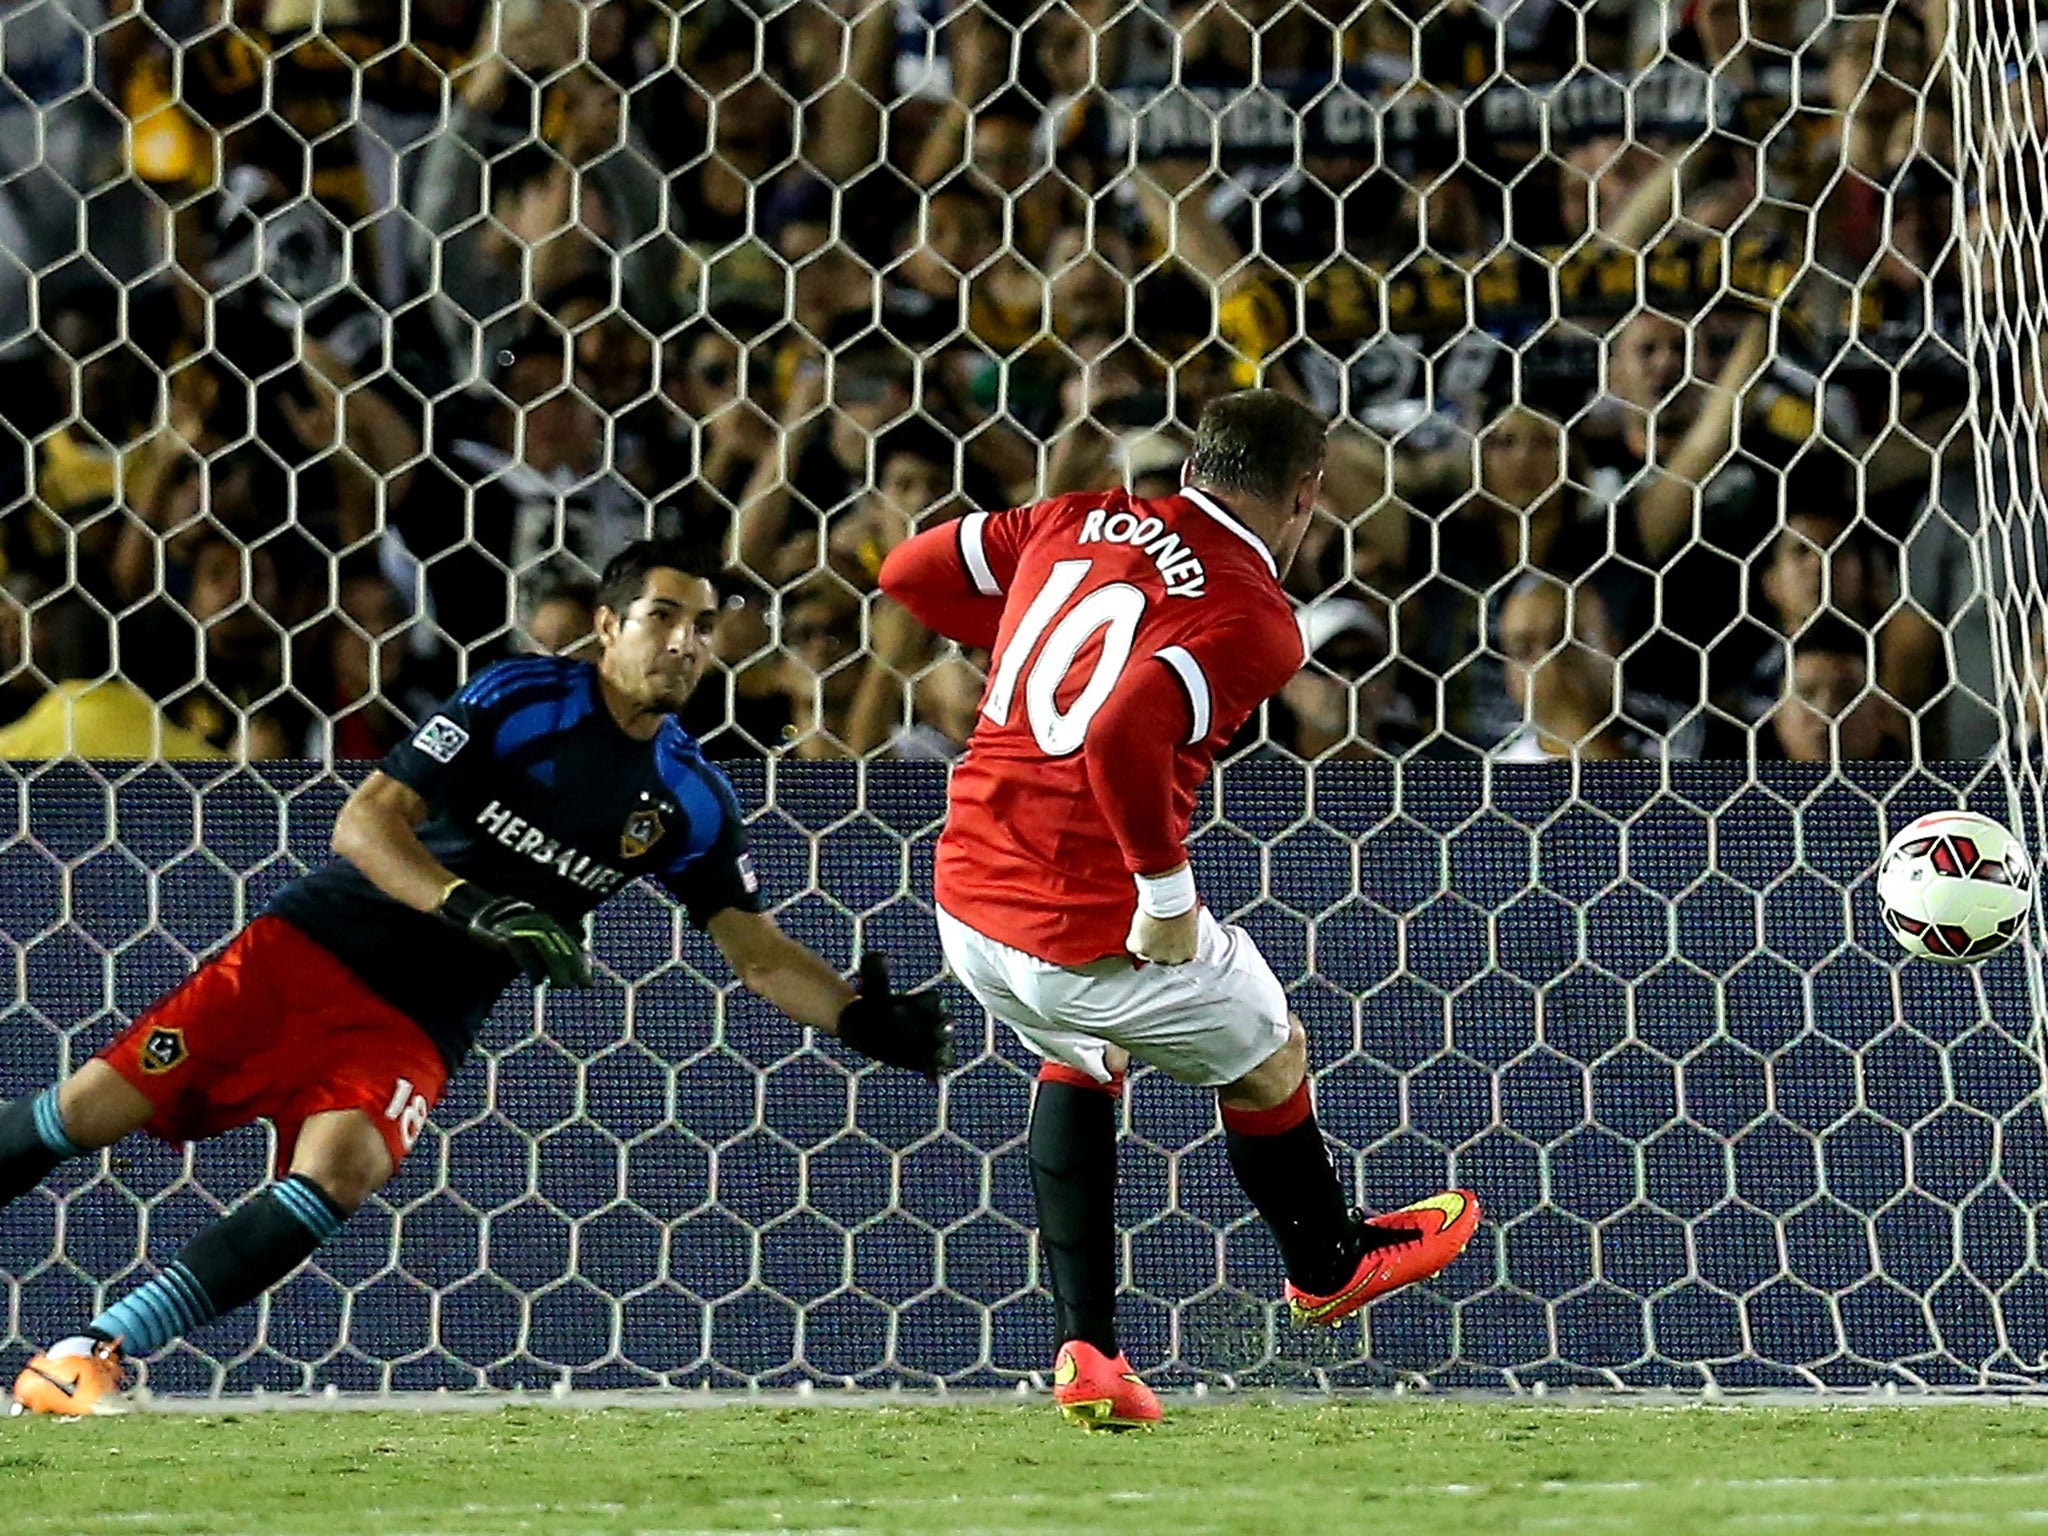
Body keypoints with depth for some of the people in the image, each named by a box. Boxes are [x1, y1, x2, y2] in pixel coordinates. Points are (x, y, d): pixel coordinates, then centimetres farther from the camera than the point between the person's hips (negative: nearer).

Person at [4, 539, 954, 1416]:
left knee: (339, 1170, -28)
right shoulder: (520, 699, -6)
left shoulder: (691, 799, 7)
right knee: (89, 1110, -11)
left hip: (417, 1020, 2)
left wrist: (860, 1019, -5)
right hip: (315, 945, -2)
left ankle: (99, 1351, -27)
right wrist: (476, 908, -24)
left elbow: (758, 953, 11)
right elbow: (365, 822, -10)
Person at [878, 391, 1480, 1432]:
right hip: (1096, 935, -6)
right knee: (1270, 1063, 24)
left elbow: (912, 571, 12)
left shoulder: (1084, 521, 4)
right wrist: (1167, 890, -18)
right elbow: (1122, 736, -30)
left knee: (1080, 1058, 35)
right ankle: (1328, 1263, 50)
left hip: (966, 904, 6)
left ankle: (1086, 1349, 28)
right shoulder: (1254, 624, -15)